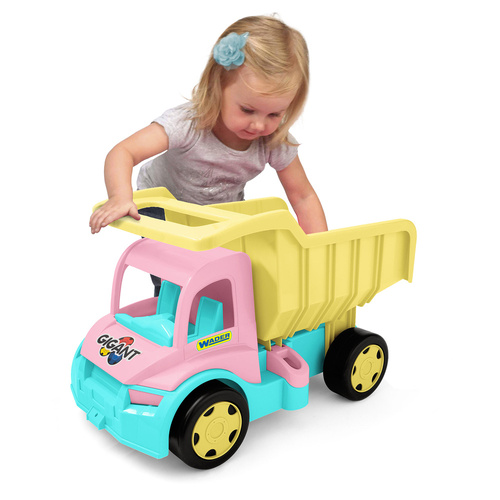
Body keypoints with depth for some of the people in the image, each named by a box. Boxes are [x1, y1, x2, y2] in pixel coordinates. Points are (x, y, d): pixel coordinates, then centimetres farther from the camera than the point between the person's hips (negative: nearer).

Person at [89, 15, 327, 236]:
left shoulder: (277, 142, -24)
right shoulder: (188, 123, -37)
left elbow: (303, 197, -13)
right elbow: (123, 152, -42)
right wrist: (120, 197, -61)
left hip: (223, 211, 4)